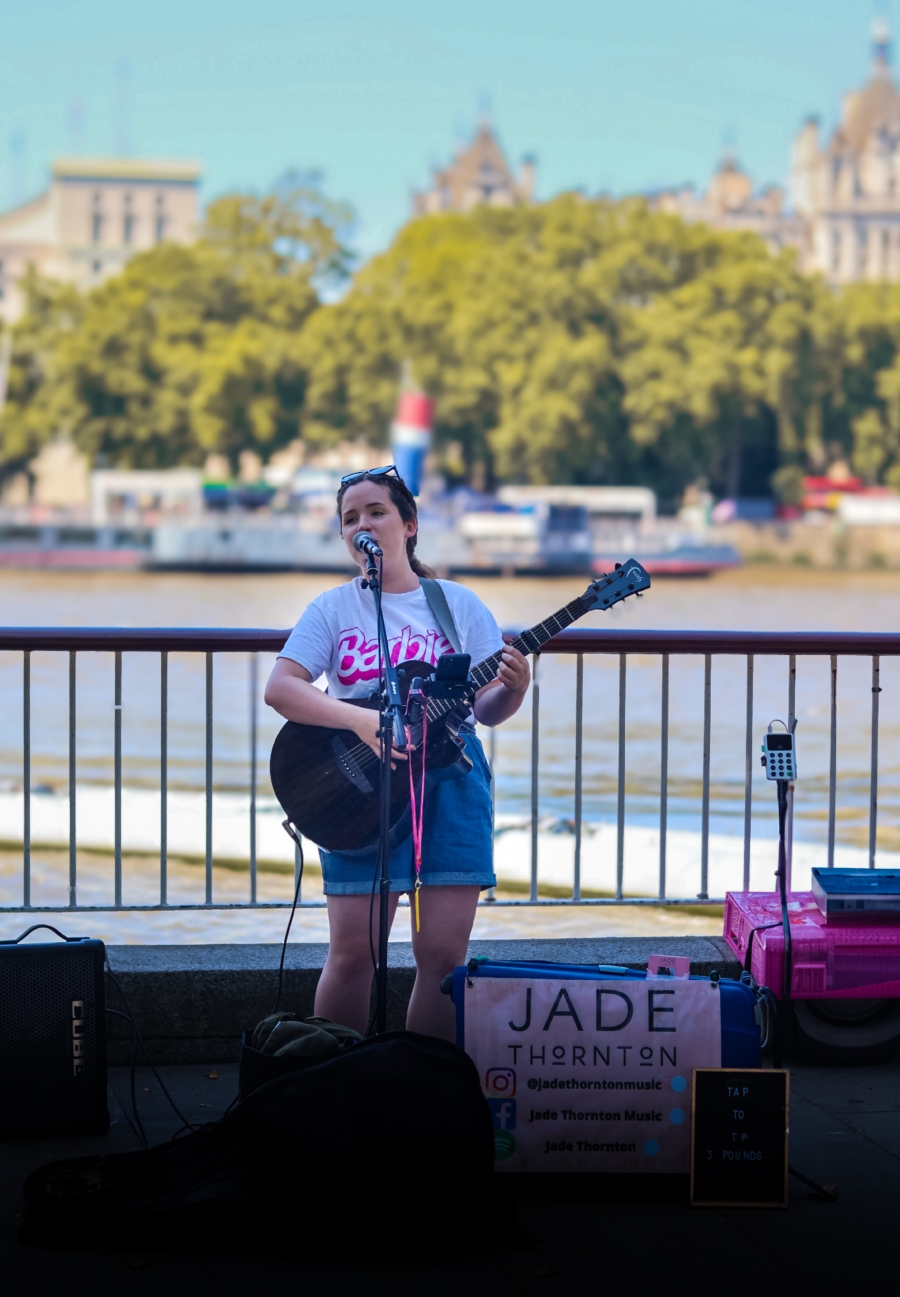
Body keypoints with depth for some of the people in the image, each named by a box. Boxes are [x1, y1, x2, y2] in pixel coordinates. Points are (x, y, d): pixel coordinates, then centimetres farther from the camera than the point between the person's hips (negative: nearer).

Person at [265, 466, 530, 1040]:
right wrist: (363, 721, -18)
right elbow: (280, 688, -5)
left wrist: (512, 689, -15)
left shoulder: (459, 604, 10)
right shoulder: (332, 609, 8)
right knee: (353, 951, -5)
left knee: (443, 953, -3)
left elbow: (487, 709, 8)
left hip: (449, 780, 1)